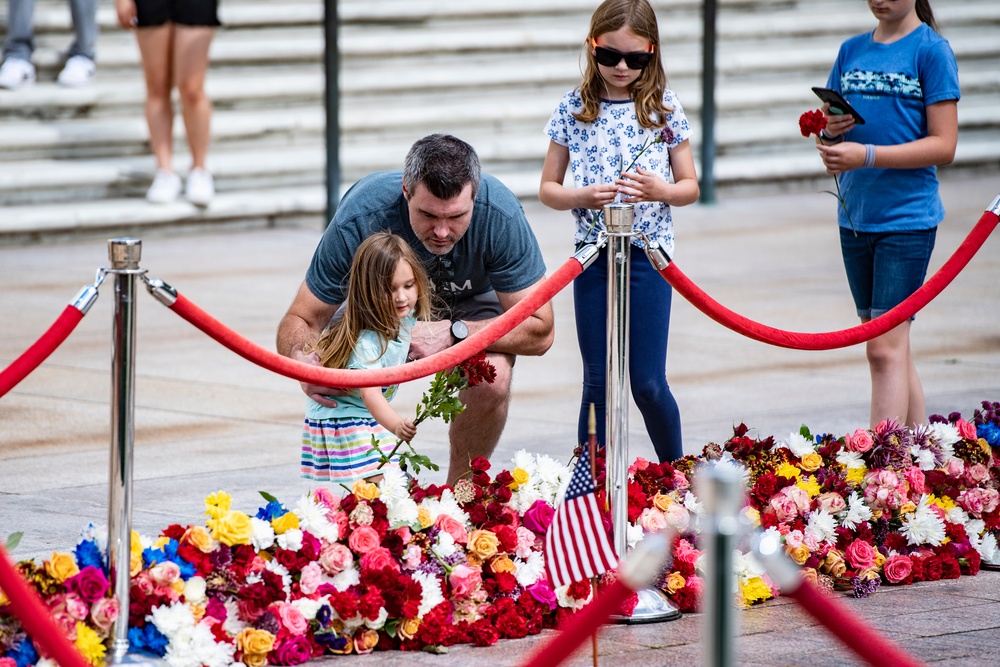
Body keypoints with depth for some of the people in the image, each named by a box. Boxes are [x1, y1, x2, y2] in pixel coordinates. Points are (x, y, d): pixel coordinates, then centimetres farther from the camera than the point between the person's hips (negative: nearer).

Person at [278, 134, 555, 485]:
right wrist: (304, 363, -52)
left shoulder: (500, 215, -37)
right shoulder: (359, 220, -37)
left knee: (492, 377, -30)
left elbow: (538, 330, -28)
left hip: (469, 300, 0)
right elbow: (300, 320, -28)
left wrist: (454, 333, -42)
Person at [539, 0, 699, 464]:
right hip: (592, 256, 1)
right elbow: (547, 189, 7)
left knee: (648, 384, -1)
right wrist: (581, 197, -14)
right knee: (598, 384, 5)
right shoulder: (574, 108, 2)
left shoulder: (664, 108, 1)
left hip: (648, 253, -1)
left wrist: (661, 190, -15)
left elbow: (690, 187, 6)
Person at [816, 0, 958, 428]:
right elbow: (827, 139, 17)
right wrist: (829, 132, -7)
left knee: (886, 348, -12)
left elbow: (944, 145, -10)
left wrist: (867, 155, -19)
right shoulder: (852, 51, 12)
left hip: (906, 215, -6)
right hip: (855, 217, 6)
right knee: (892, 349, 9)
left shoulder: (931, 50, -5)